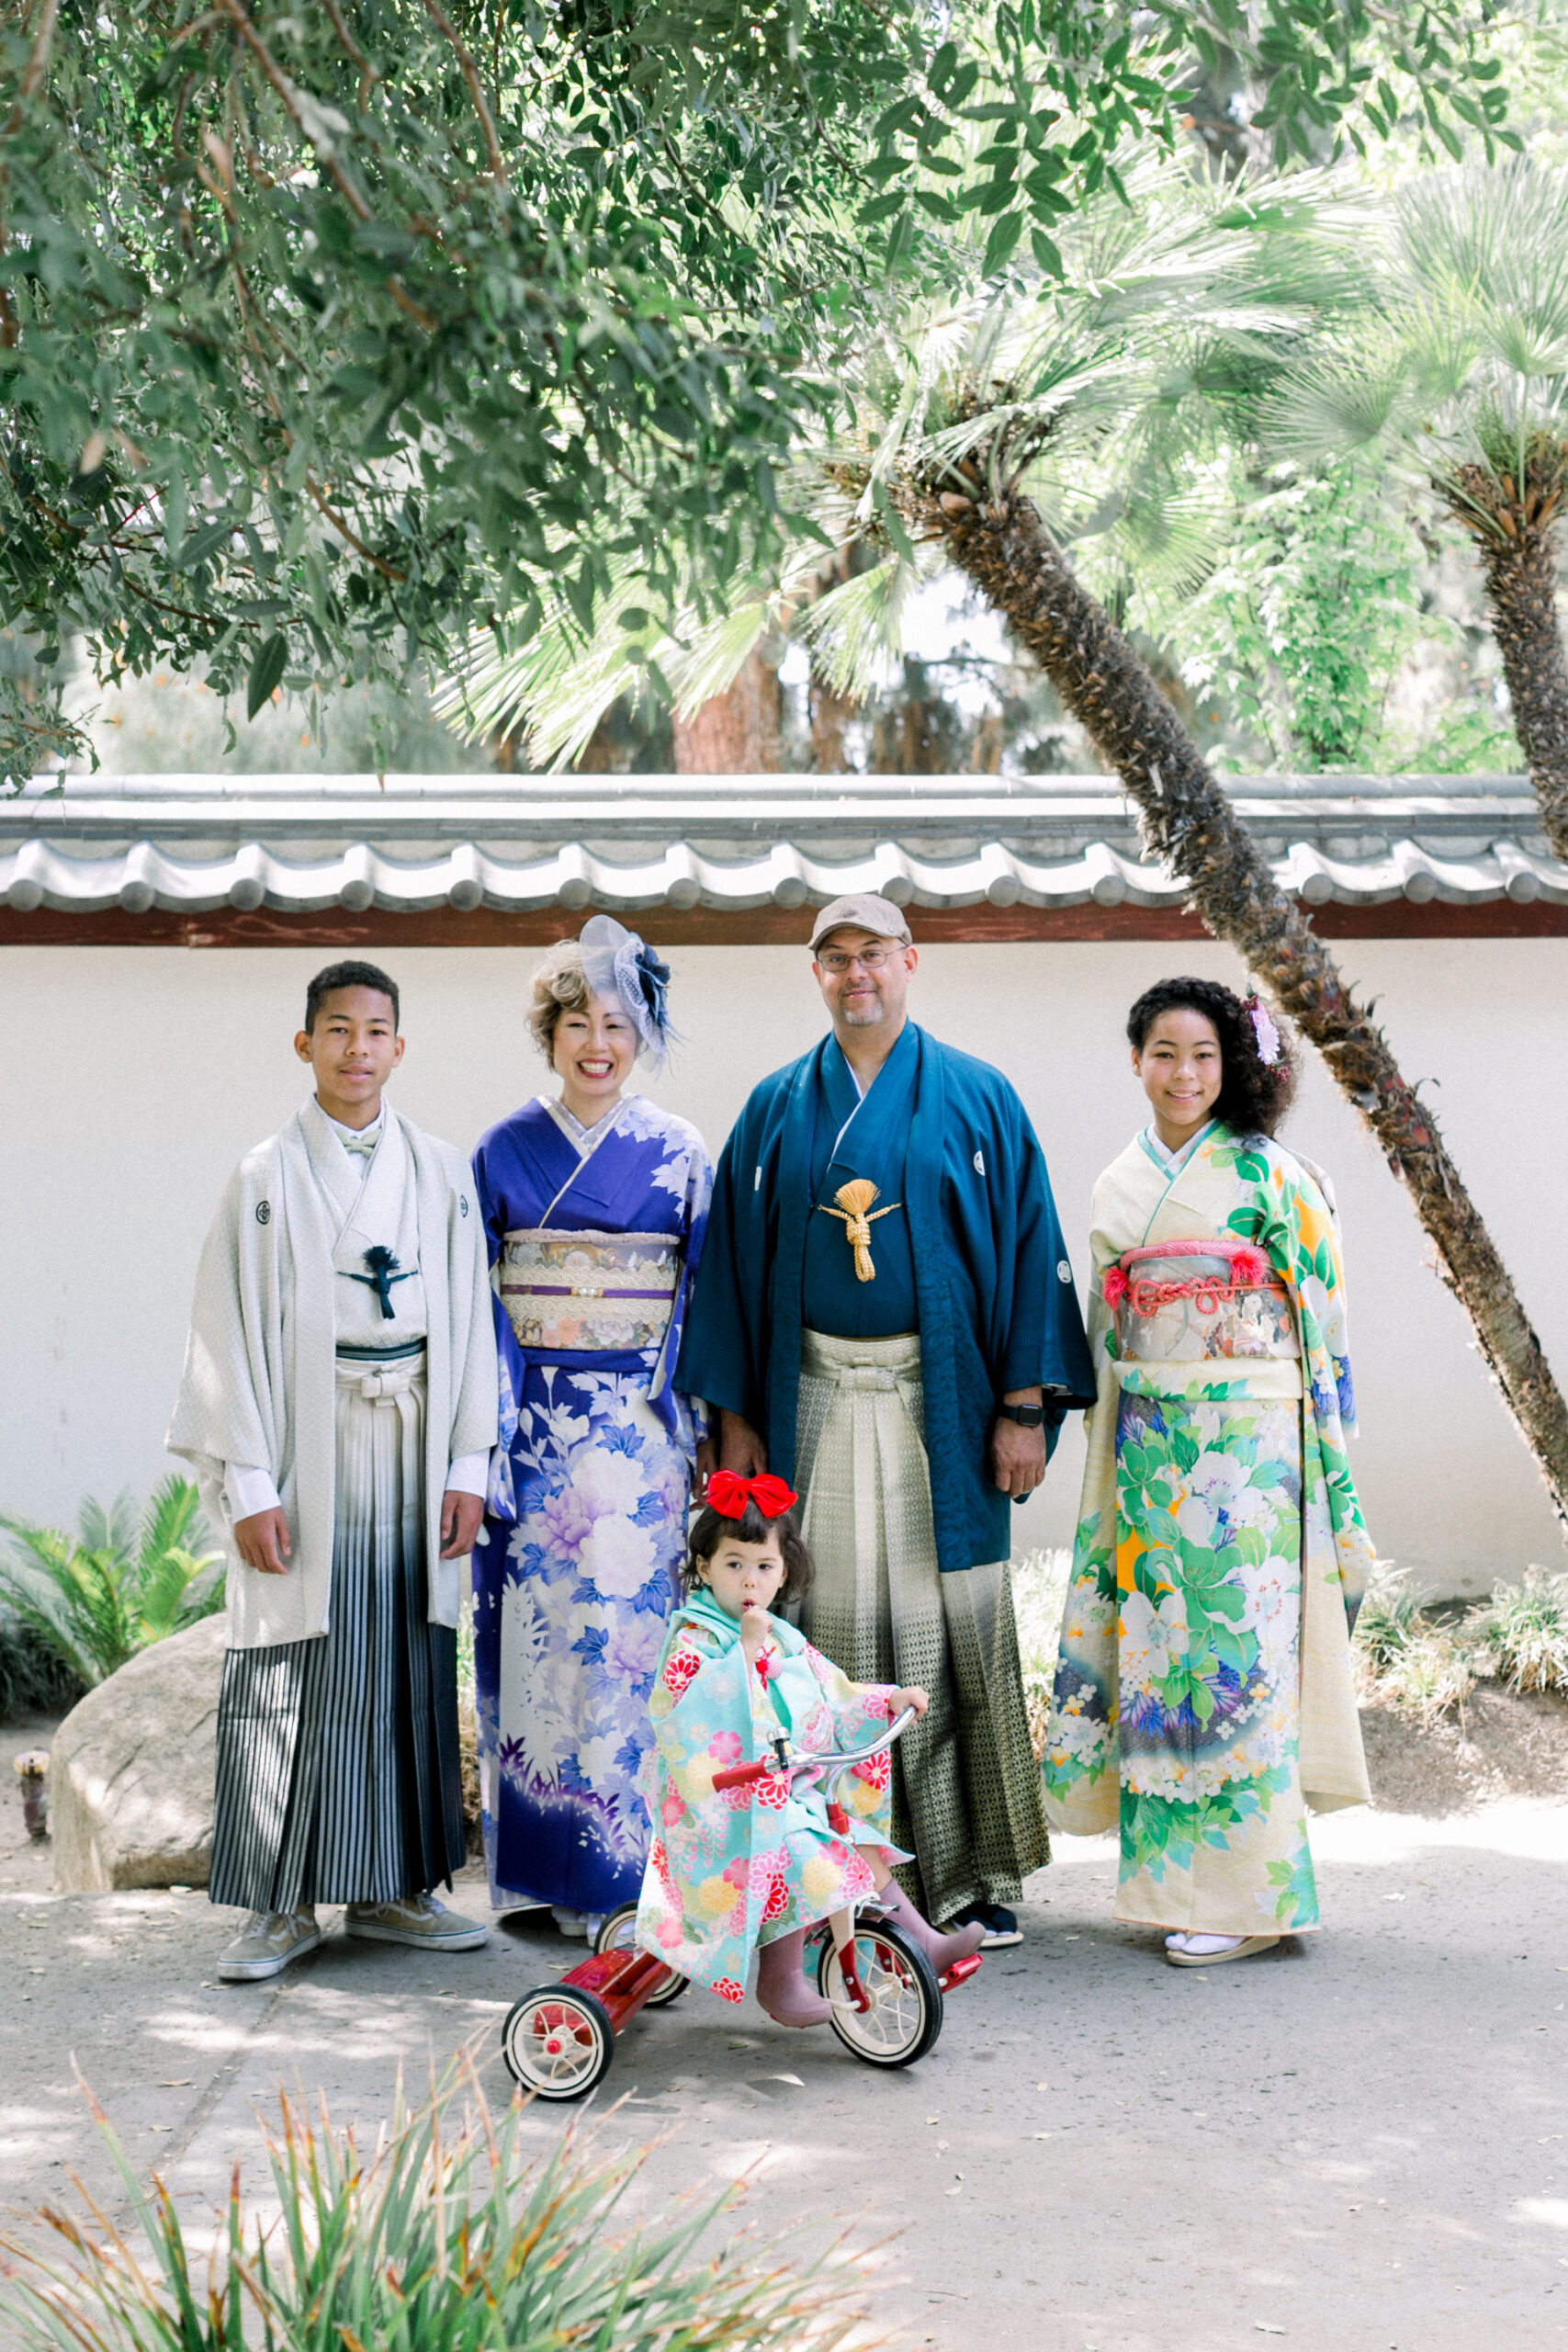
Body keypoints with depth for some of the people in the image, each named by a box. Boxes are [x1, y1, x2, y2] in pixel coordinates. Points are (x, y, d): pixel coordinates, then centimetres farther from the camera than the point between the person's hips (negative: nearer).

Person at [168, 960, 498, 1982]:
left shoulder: (442, 1171, 9)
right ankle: (285, 1903, 5)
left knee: (411, 1663, 5)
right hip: (309, 1445, -3)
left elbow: (470, 1319, 8)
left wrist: (467, 1464, 1)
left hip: (414, 1441, 3)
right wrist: (249, 1486, -9)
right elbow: (233, 1333, -2)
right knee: (294, 1668, -3)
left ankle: (392, 1887, 15)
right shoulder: (268, 1178, 2)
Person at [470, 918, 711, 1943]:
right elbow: (474, 1305, 4)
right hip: (533, 1425, 1)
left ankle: (625, 1865, 4)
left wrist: (699, 1432, -2)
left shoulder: (680, 1155, 5)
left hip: (640, 1427, -1)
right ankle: (538, 1867, 9)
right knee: (534, 1632, 1)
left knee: (630, 1629, -4)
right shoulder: (504, 1152, 6)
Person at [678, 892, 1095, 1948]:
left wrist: (1025, 1405, -4)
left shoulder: (978, 1098, 5)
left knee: (956, 1628, -2)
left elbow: (1030, 1250, 2)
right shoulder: (776, 1108, 10)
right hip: (815, 1400, 1)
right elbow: (735, 1263, 11)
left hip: (942, 1400, -1)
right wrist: (735, 1417, 5)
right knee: (833, 1624, -1)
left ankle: (974, 1871, 6)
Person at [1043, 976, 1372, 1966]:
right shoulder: (1121, 1185, 13)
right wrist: (1114, 1447, 16)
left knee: (1233, 1646, -7)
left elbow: (1321, 1309, -3)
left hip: (1247, 1437, -5)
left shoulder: (1269, 1174, -2)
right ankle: (1175, 1870, 13)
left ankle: (1248, 1892, -2)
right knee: (1154, 1642, 4)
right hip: (1150, 1444, 5)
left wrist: (1329, 1450, -7)